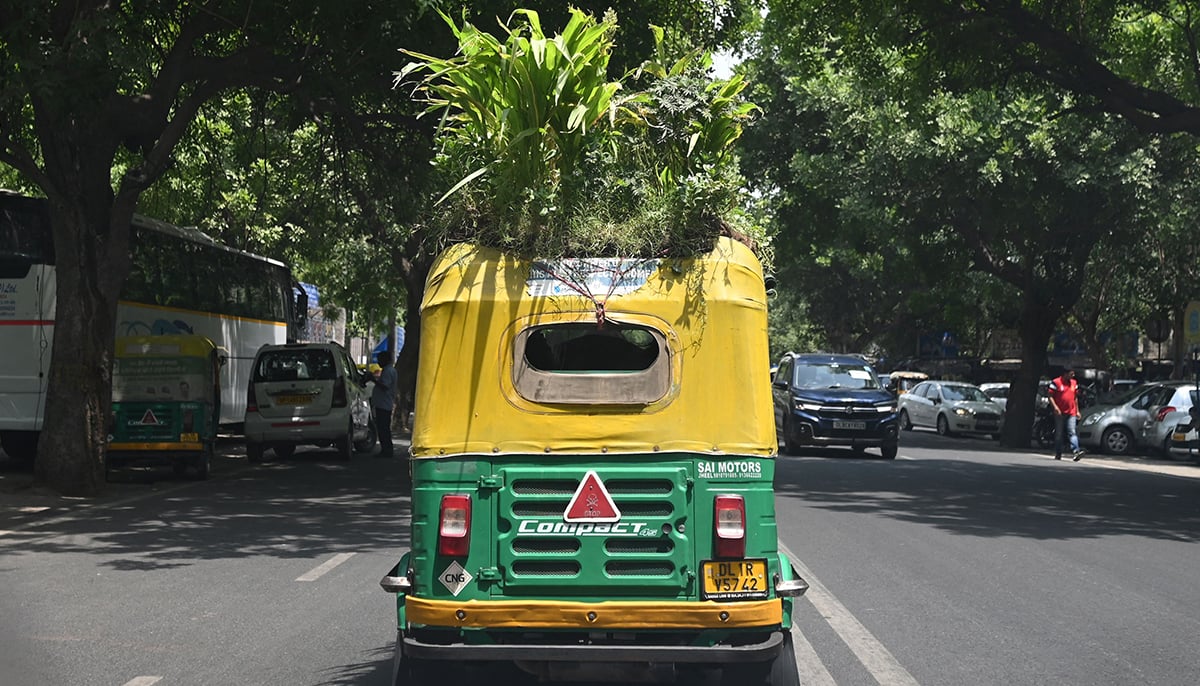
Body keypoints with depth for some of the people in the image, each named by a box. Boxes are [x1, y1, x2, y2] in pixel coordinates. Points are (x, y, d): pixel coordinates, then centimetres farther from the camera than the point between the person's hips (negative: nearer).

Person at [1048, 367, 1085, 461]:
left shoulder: (1074, 383, 14)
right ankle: (1058, 455, 14)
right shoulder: (1056, 382, -3)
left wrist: (1077, 411, 18)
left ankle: (1075, 451, -25)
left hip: (1071, 413, 3)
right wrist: (1055, 407, -19)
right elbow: (1050, 396, -5)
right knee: (1059, 434, 5)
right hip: (1060, 413, -3)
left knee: (1072, 432, -11)